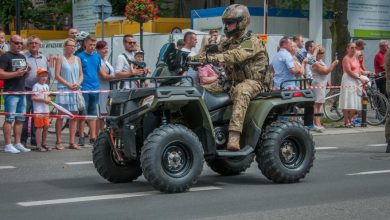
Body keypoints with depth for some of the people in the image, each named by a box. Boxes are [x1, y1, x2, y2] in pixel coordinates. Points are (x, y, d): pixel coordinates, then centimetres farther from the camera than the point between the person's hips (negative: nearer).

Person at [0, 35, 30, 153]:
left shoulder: (23, 57, 19)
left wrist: (26, 71, 7)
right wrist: (16, 73, -19)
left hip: (22, 92, 8)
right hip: (11, 92, -8)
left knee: (20, 119, 9)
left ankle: (18, 143, 16)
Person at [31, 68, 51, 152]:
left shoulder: (46, 86, 15)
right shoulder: (36, 86, -7)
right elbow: (33, 97, -14)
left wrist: (48, 99, -1)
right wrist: (43, 100, -19)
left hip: (46, 110, 7)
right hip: (38, 110, -7)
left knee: (46, 127, 10)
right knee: (39, 127, -7)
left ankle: (44, 143, 21)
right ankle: (38, 145, -3)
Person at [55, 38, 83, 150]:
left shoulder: (77, 59, 14)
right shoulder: (60, 59, 1)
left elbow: (81, 74, 15)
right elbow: (57, 75, -5)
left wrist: (78, 83, -5)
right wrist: (69, 84, -13)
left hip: (75, 90, 5)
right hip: (63, 89, -5)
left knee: (74, 115, 3)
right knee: (61, 115, -4)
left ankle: (72, 142, 7)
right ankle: (59, 142, -1)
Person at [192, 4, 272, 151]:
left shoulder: (252, 42, -9)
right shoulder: (228, 44, 17)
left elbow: (236, 55, -29)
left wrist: (213, 58, -43)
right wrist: (196, 58, -17)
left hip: (254, 81, -8)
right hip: (233, 82, 8)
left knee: (241, 91, -41)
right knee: (205, 89, -9)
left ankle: (234, 137, -53)